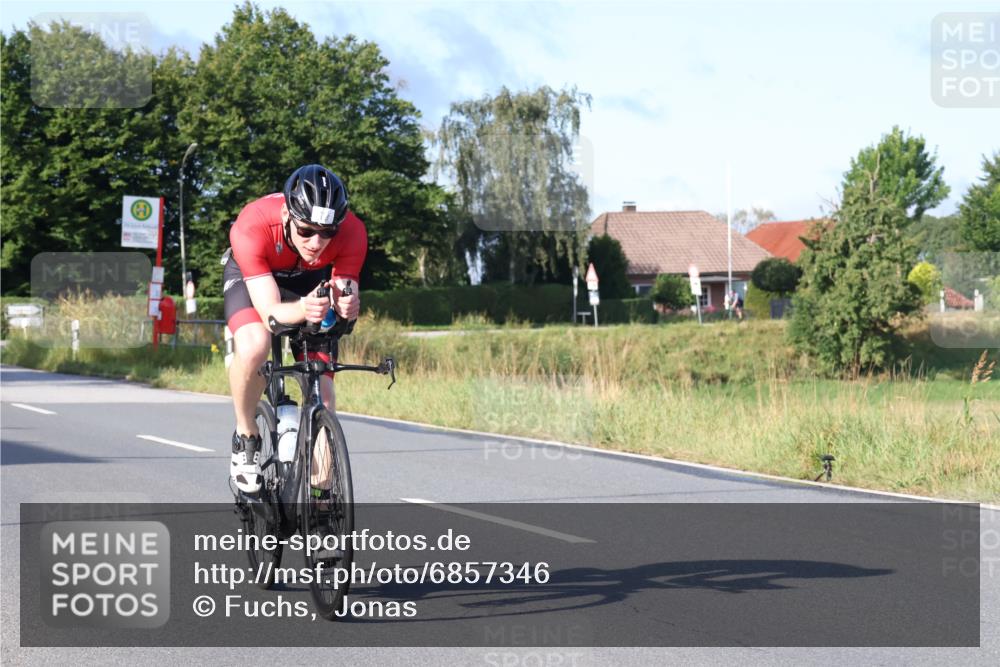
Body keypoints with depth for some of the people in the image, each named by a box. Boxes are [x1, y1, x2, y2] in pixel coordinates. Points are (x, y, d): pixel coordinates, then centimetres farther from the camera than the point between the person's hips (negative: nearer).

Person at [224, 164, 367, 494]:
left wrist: (346, 305, -56)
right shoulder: (253, 226, -41)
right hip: (251, 275, -2)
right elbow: (270, 310, -42)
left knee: (322, 393, -9)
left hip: (313, 281, 2)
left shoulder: (352, 233, -34)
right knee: (254, 346, -35)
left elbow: (345, 295, -31)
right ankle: (246, 435, -8)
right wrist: (302, 310, -64)